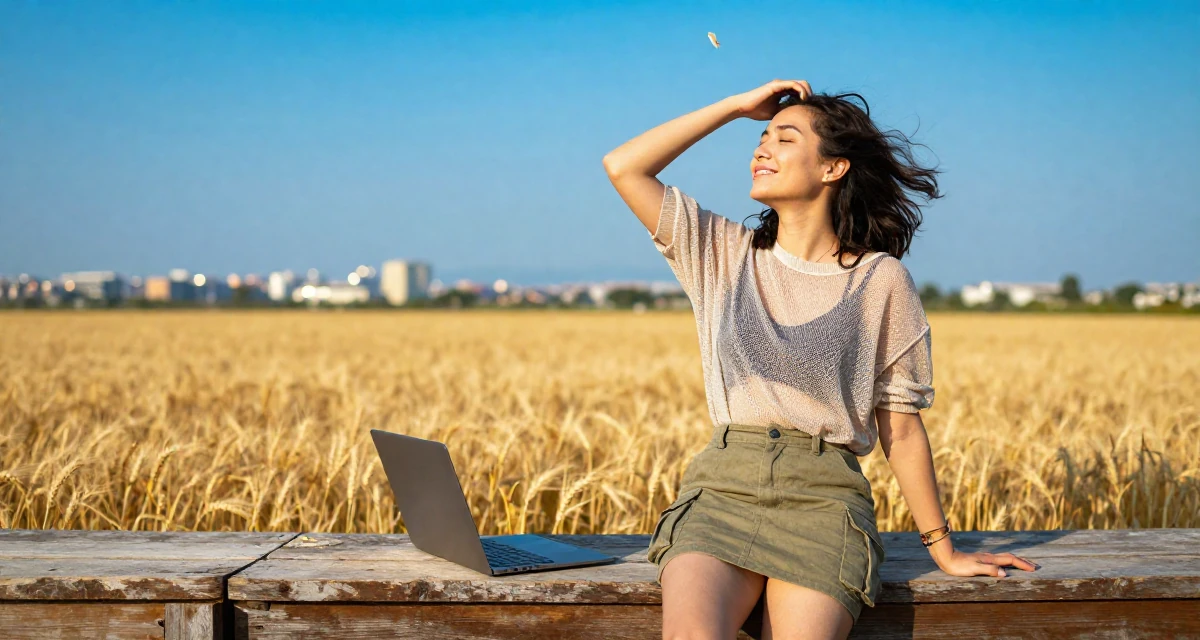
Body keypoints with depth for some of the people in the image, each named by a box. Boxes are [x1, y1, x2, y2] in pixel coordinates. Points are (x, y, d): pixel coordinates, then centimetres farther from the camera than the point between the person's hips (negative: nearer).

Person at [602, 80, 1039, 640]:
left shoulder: (881, 279, 6)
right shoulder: (724, 253, 14)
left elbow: (902, 430, 9)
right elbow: (623, 167, 7)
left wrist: (944, 551, 10)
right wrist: (738, 106, 10)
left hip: (824, 494, -1)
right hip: (722, 486, 1)